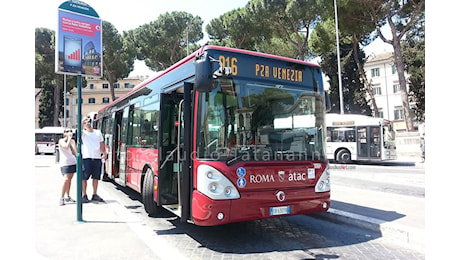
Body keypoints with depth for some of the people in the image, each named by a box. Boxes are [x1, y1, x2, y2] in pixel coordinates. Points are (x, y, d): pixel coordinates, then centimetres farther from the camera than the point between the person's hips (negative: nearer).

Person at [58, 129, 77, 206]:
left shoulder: (72, 141, 16)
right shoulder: (61, 141, -1)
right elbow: (66, 147, -21)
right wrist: (69, 138, -14)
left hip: (73, 162, 6)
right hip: (65, 162, -6)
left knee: (69, 179, 9)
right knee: (66, 179, -17)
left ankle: (68, 197, 16)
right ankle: (61, 198, -14)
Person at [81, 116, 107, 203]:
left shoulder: (98, 132, 15)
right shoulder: (83, 133, 5)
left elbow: (101, 144, 15)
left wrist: (104, 152, 3)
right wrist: (83, 121, -23)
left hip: (97, 158, 4)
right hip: (86, 158, -3)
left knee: (96, 177, 9)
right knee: (84, 178, -2)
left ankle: (95, 195, 19)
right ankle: (84, 195, 6)